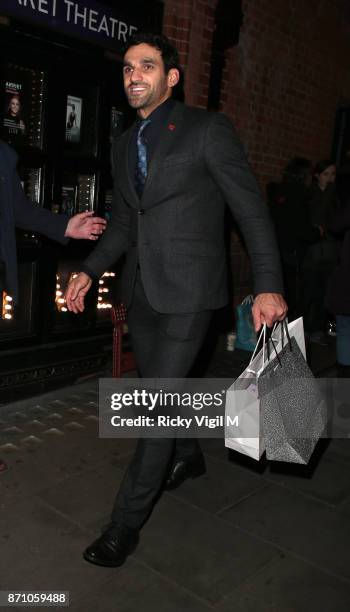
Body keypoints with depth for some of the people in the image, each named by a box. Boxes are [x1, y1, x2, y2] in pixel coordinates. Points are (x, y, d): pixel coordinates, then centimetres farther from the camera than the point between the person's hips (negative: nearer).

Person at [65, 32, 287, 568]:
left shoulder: (207, 129, -6)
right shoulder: (124, 146, 13)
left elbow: (251, 210, -8)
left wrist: (268, 286, -14)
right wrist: (89, 272, 7)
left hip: (187, 289, -7)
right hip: (141, 289, 7)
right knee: (159, 388, 18)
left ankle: (126, 522, 10)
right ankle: (188, 457, 46)